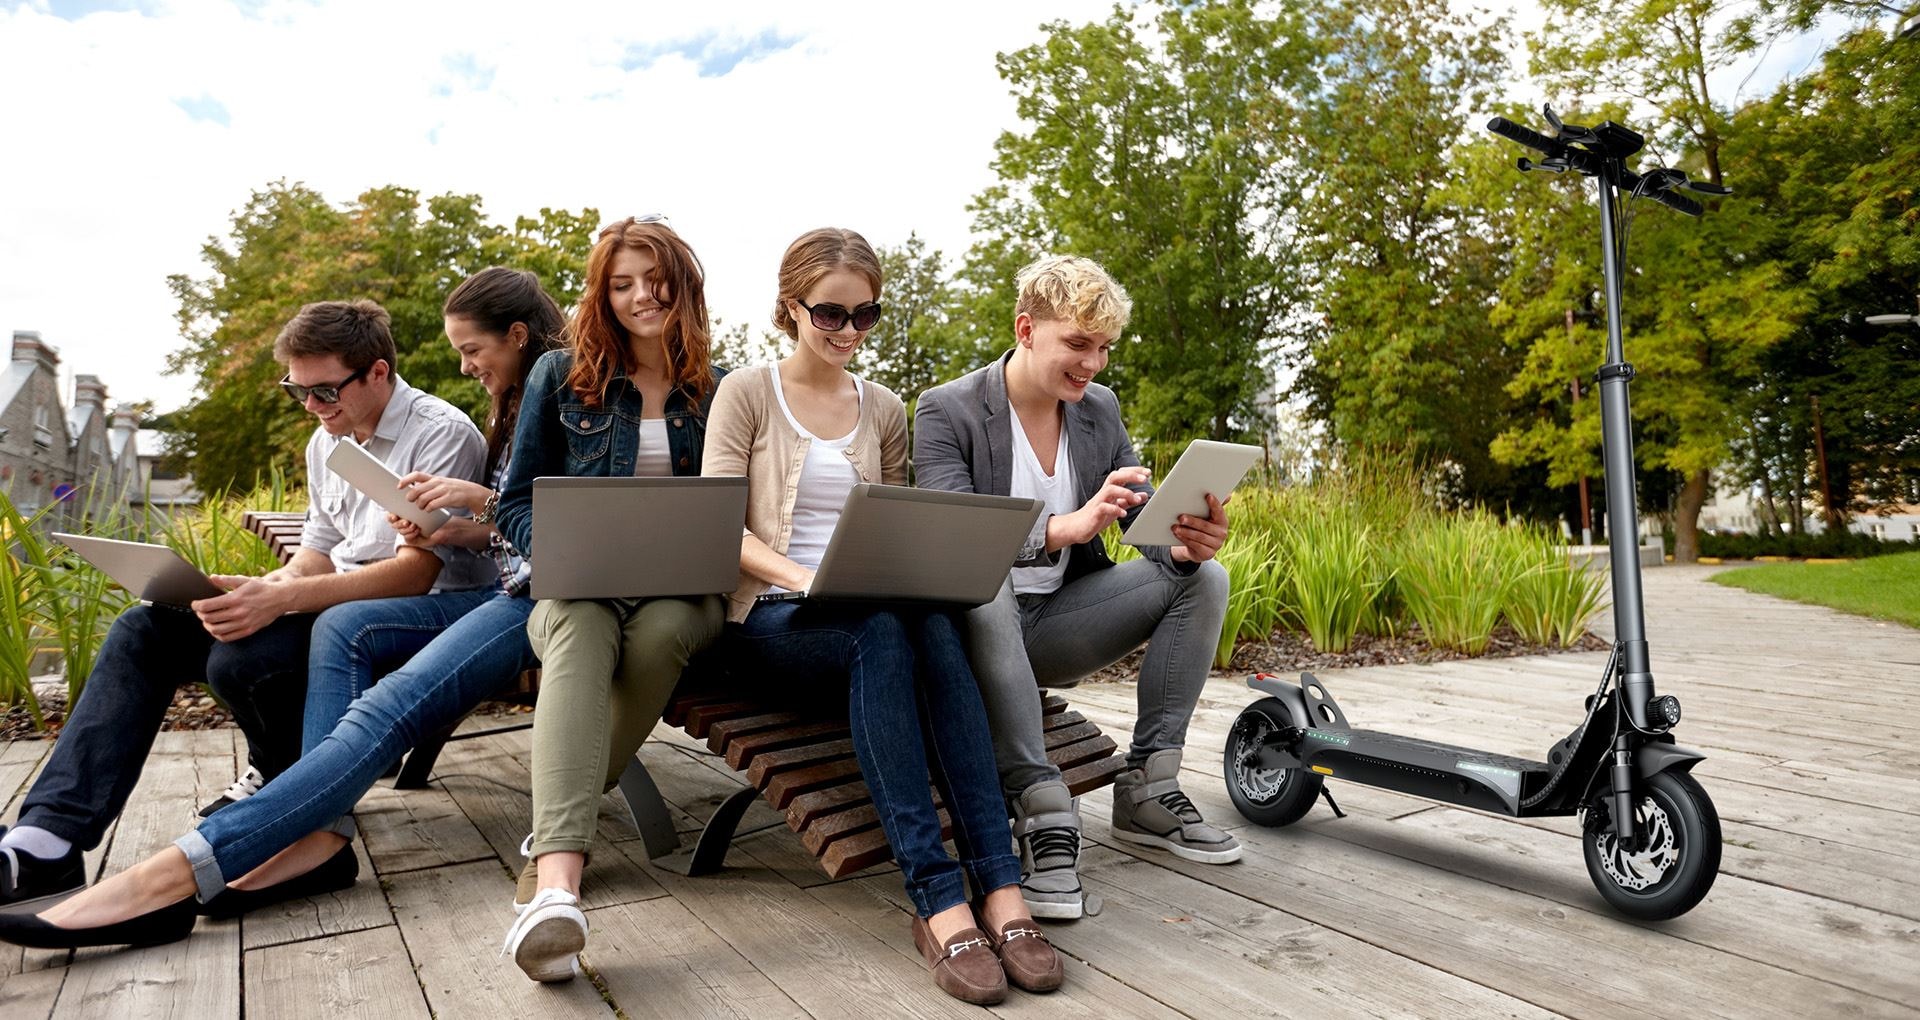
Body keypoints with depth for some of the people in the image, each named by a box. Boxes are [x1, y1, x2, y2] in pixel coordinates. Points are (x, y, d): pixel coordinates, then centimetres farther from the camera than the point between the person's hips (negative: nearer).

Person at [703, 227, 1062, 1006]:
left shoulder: (885, 411, 17)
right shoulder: (747, 393, 4)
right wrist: (801, 576, -24)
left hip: (877, 613, 3)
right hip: (773, 618, -3)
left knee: (934, 627, -34)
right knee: (884, 632, -37)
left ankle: (1000, 892, -37)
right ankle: (939, 901, -38)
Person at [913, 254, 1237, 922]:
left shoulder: (1101, 409, 7)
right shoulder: (947, 411, -11)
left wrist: (1187, 544, -23)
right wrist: (1063, 527, -42)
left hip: (1055, 623, 6)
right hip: (977, 621, -5)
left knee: (1203, 579, -10)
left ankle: (1147, 789, -8)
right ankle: (1043, 812, -34)